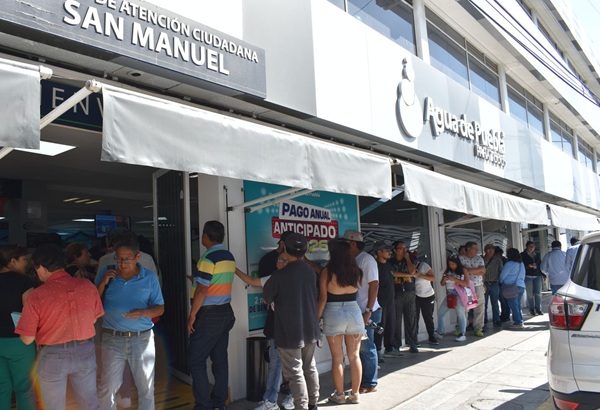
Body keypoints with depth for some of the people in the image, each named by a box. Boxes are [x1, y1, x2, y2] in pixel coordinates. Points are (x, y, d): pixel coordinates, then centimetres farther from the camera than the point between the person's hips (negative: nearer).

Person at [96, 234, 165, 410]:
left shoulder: (150, 277, -4)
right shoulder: (106, 273, -1)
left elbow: (160, 308, -3)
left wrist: (143, 312, -22)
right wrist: (103, 283, -14)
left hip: (142, 339, 0)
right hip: (112, 339, 1)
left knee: (146, 388, 12)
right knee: (107, 389, 9)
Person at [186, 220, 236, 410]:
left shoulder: (209, 258, -17)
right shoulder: (229, 257, 8)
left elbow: (202, 290, -19)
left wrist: (192, 316, -13)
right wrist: (197, 278, 24)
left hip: (209, 315, -8)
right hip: (225, 312, 8)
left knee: (196, 361, 1)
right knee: (220, 359, 12)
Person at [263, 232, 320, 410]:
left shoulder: (279, 275, -16)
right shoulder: (310, 271, -1)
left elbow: (267, 298, -2)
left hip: (289, 331, -6)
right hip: (310, 329, 6)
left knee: (295, 372, 2)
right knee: (310, 368, 19)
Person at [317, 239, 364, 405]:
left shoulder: (327, 271, -7)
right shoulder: (355, 271, 3)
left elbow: (323, 298, -7)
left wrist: (317, 317, 1)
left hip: (333, 314, -3)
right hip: (354, 313, 3)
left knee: (337, 358, 6)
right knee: (354, 356, 10)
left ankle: (339, 395, 15)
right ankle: (355, 394, 18)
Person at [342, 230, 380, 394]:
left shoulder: (367, 260, -12)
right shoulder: (353, 261, 12)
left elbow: (374, 285, -17)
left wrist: (369, 311, -20)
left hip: (366, 312, -8)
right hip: (356, 311, 8)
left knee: (366, 347, 0)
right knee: (359, 347, 14)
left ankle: (370, 384, 12)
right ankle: (362, 380, 25)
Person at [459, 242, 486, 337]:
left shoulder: (479, 258, 10)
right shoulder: (461, 258, -3)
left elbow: (483, 272, 0)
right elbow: (462, 270, -17)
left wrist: (470, 271, -11)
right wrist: (478, 269, -9)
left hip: (478, 286, 4)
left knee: (480, 308, 2)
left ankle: (478, 328, 11)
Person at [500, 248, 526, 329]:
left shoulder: (509, 264, -12)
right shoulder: (521, 264, 13)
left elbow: (502, 275, -8)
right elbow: (523, 275, 19)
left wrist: (501, 281, 12)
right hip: (521, 286, 8)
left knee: (513, 305, -3)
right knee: (518, 305, 14)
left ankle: (518, 322, -4)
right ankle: (520, 322, 16)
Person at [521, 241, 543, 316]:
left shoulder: (536, 255, 16)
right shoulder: (523, 255, 2)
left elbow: (540, 265, 20)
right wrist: (528, 266, -18)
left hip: (537, 276, 4)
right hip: (528, 276, -4)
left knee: (538, 293, -1)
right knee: (530, 294, -2)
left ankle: (538, 309, 7)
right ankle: (531, 309, 4)